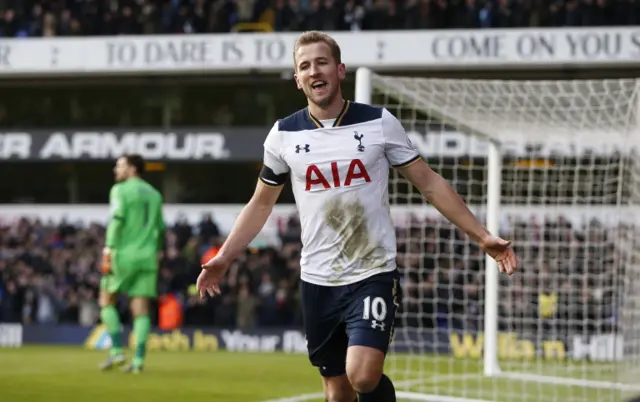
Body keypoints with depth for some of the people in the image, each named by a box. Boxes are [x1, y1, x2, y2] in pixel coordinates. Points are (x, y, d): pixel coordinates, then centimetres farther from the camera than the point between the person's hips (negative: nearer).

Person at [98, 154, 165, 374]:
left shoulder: (120, 190, -3)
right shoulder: (154, 194, 16)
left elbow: (116, 221, -15)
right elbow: (160, 229, 18)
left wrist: (108, 252, -19)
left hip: (124, 255, -5)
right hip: (147, 257, 5)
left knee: (107, 301, 9)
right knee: (141, 309, 1)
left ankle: (117, 351, -1)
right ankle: (138, 360, -6)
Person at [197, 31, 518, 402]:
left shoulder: (379, 122, -3)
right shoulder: (284, 135, 2)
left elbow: (430, 183, 2)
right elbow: (262, 204, 15)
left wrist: (482, 236, -3)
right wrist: (224, 258, 7)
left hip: (374, 274, -3)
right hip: (317, 282, 3)